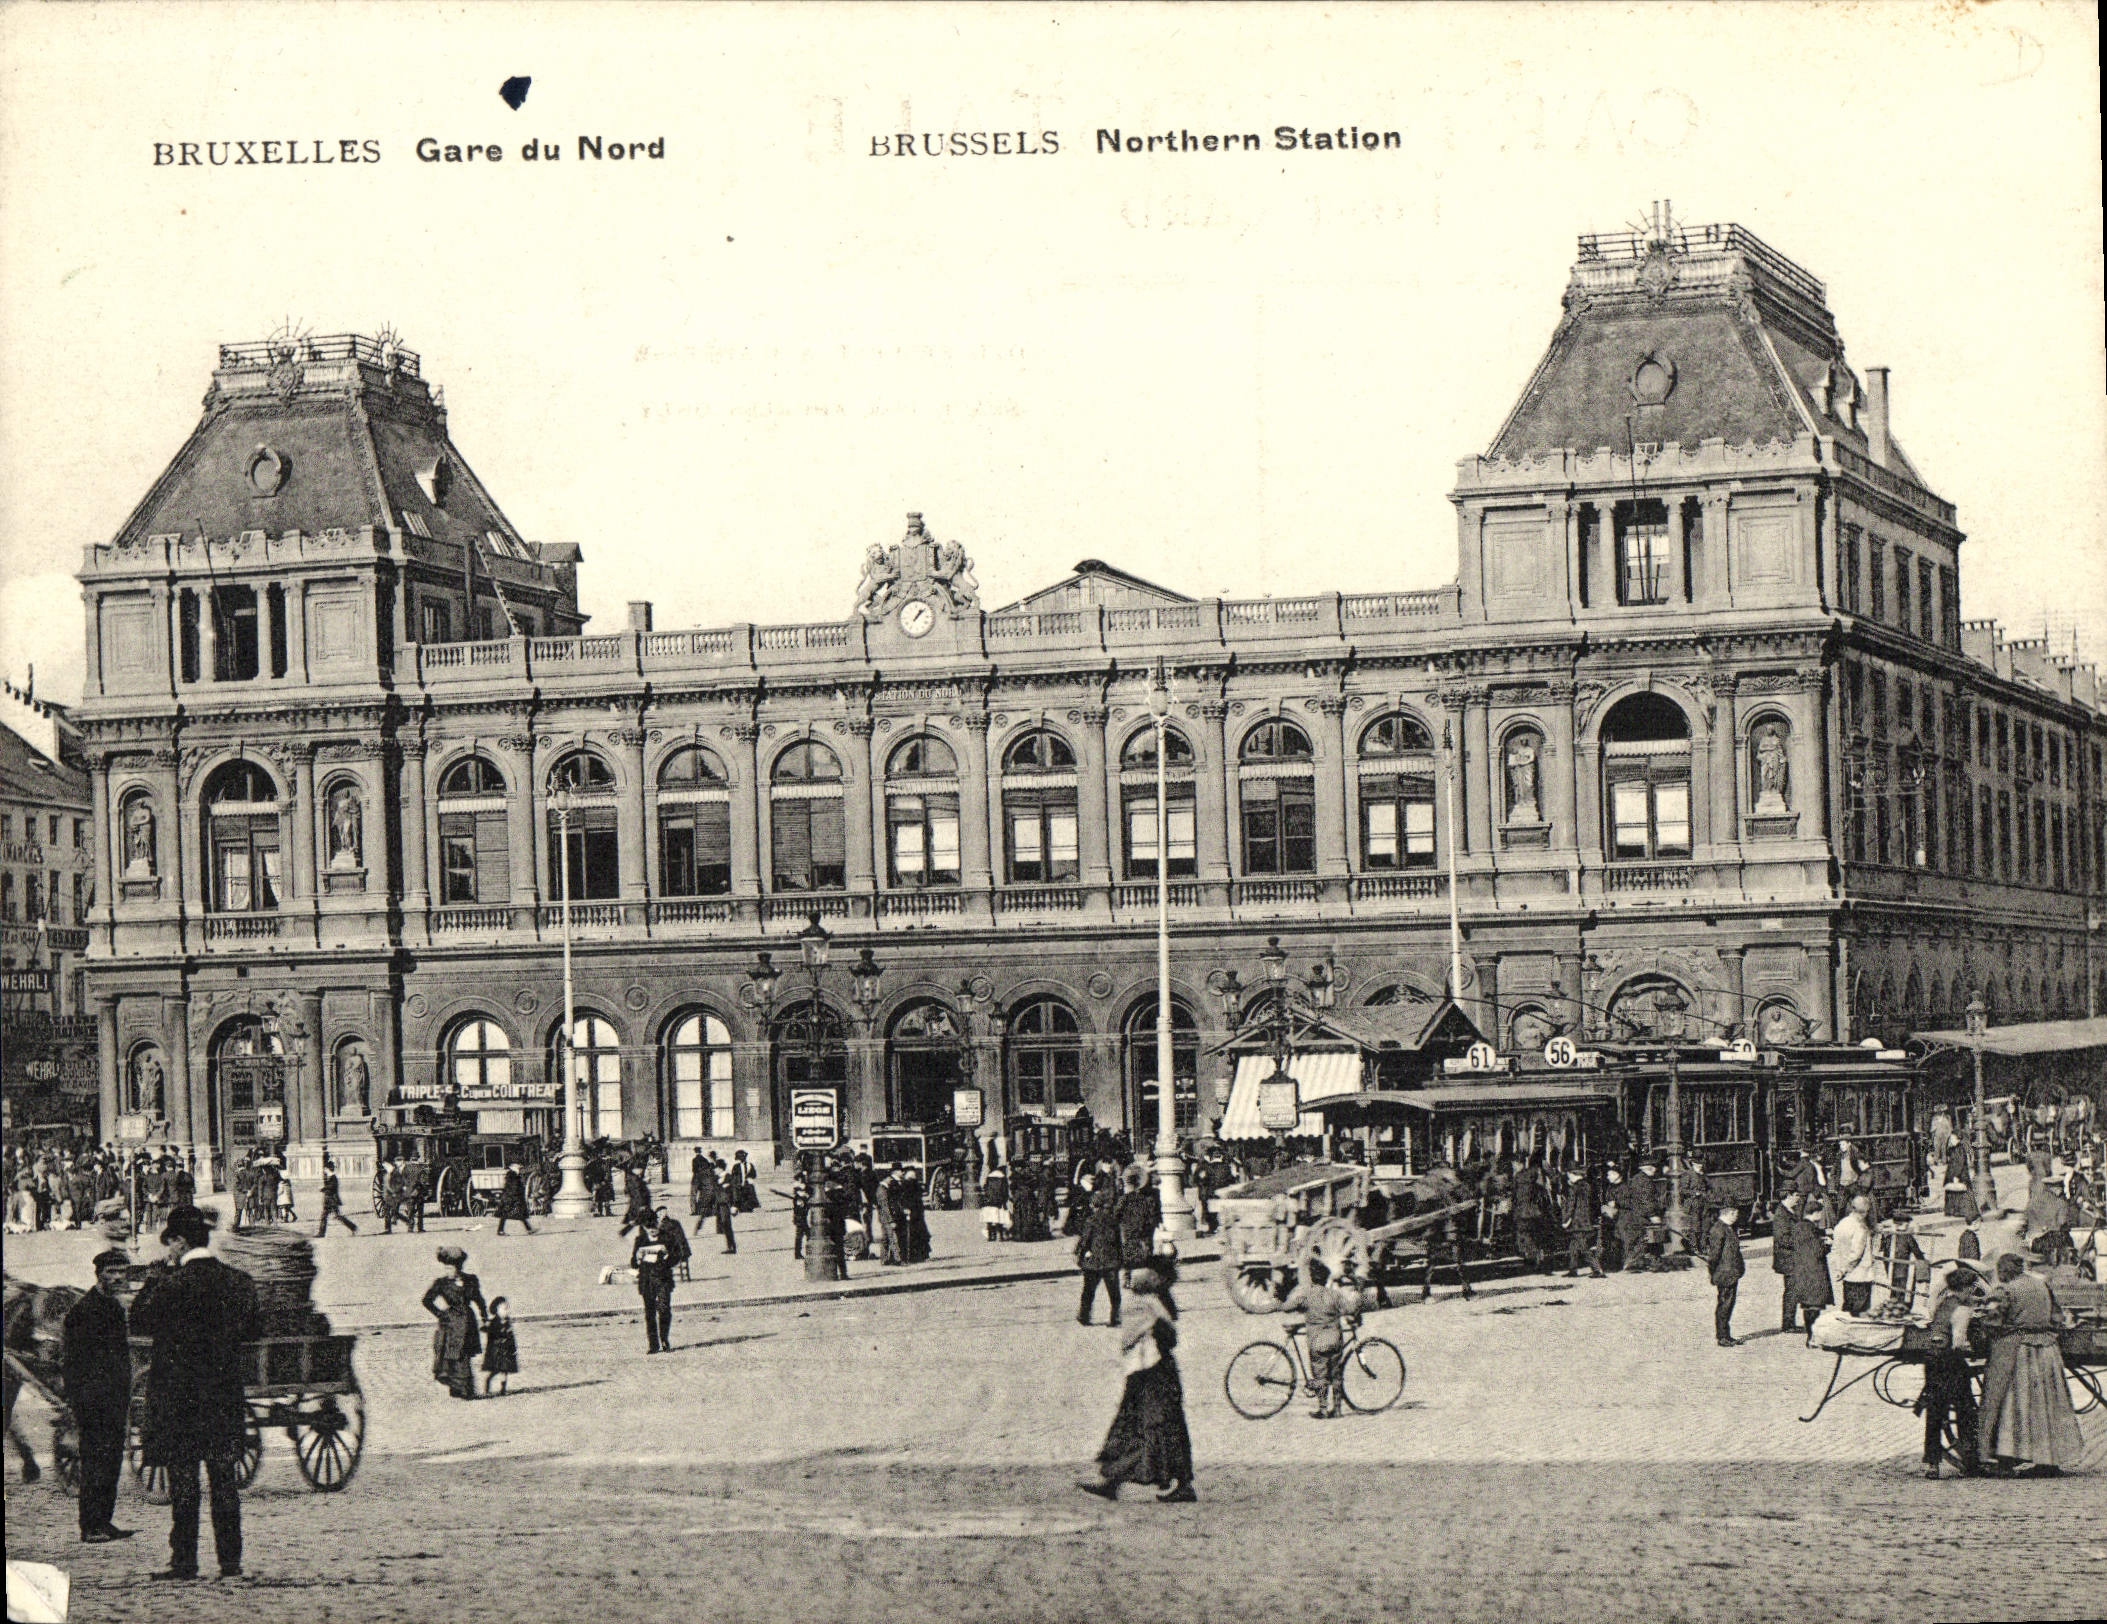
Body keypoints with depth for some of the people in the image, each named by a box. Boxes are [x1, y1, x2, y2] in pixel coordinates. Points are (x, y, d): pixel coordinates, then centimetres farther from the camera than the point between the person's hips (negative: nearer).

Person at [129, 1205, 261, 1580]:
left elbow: (139, 1322, -6)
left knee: (183, 1481, 1)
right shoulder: (239, 1282, 2)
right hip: (225, 1400, 4)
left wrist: (153, 1281, 0)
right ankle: (230, 1559, 7)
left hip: (179, 1397, -4)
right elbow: (253, 1327, 12)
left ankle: (184, 1560, 2)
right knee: (225, 1481, 8)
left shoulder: (172, 1285, -14)